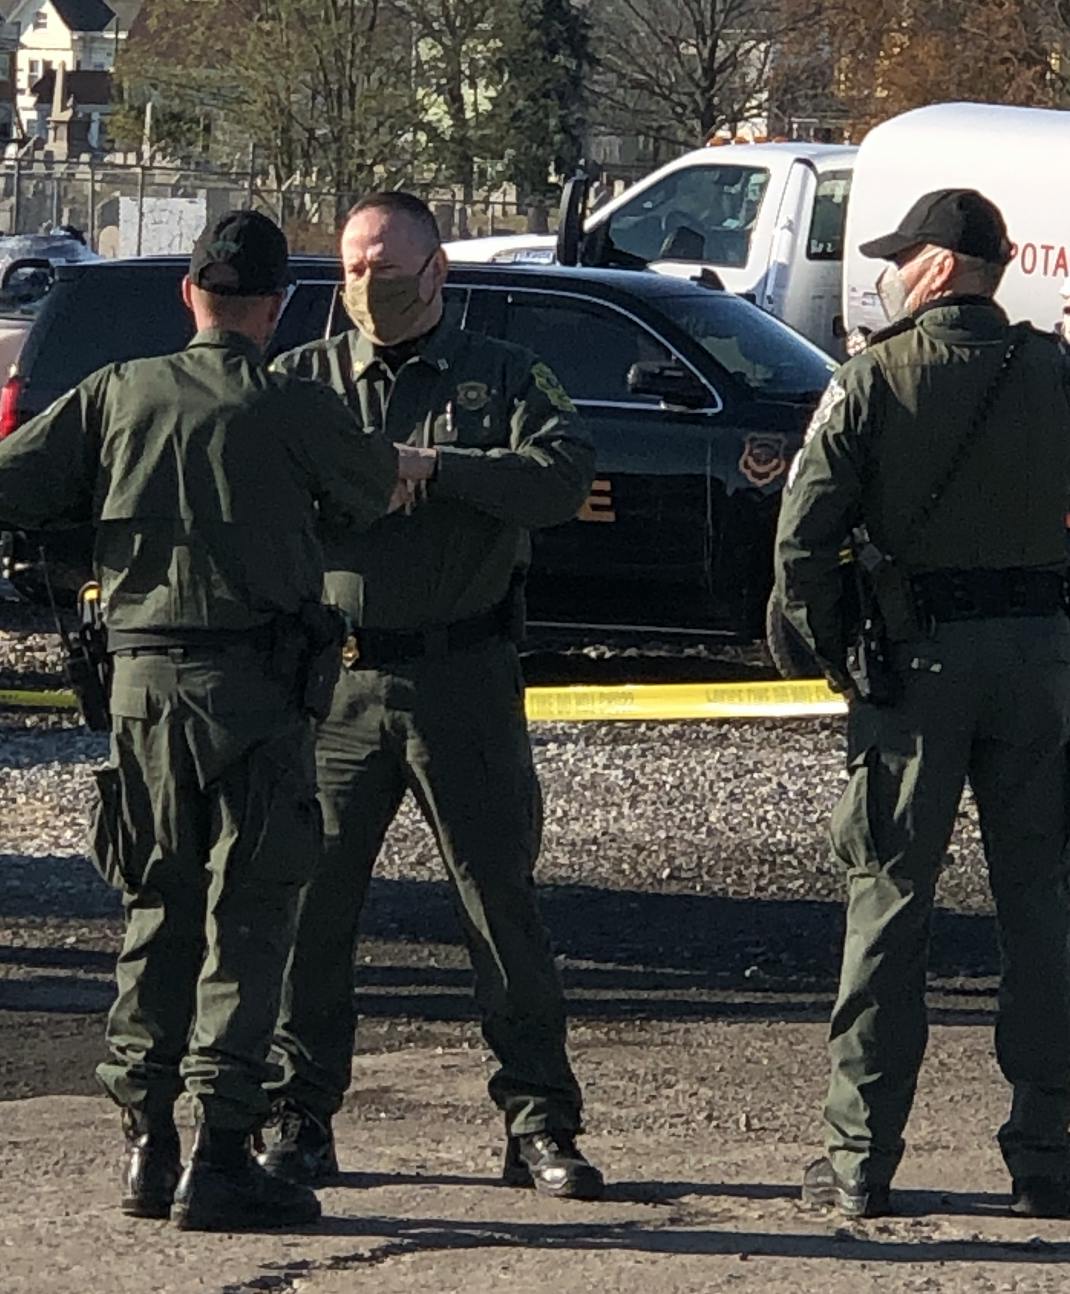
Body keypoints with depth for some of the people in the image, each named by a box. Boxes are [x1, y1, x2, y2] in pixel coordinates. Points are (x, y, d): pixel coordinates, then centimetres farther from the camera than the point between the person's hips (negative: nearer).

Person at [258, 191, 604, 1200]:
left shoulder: (502, 380, 7)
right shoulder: (301, 381, 11)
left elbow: (564, 474, -11)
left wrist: (431, 468, -20)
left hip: (464, 680, -1)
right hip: (335, 677, 1)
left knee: (502, 899, 1)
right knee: (310, 899, 0)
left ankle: (540, 1125, 6)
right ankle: (300, 1122, 10)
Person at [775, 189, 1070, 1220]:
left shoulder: (873, 380, -5)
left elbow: (803, 535, -10)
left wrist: (829, 651, 3)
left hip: (917, 659, -2)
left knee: (889, 901, 3)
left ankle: (860, 1159, 3)